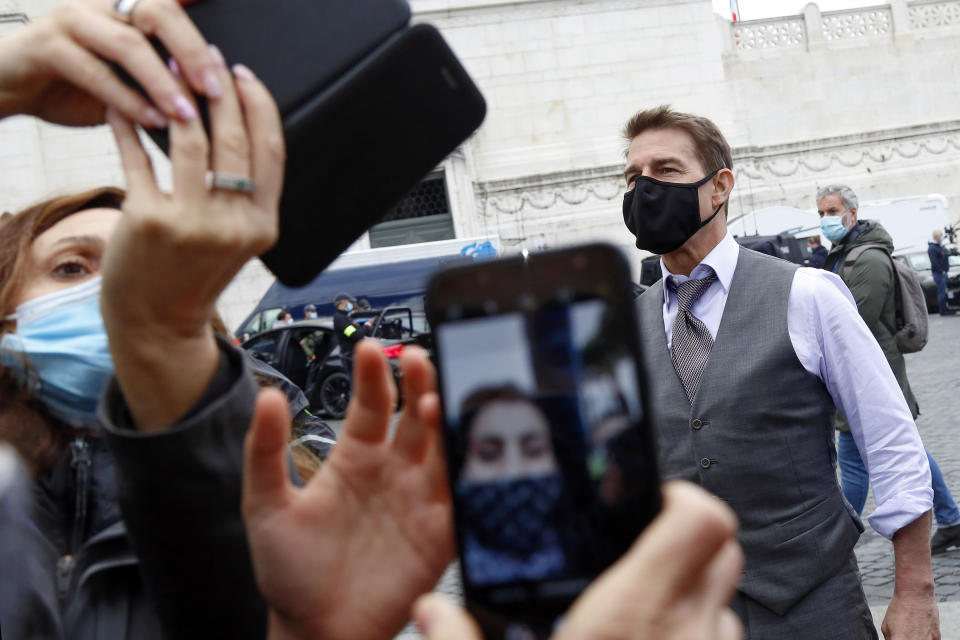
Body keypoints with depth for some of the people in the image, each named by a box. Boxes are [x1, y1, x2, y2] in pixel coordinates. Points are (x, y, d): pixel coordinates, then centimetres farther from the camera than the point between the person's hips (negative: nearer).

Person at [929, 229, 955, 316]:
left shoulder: (939, 246, 16)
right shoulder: (932, 248, -15)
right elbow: (934, 262, -21)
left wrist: (946, 268, 12)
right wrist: (941, 271, -19)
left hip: (943, 272, 10)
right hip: (939, 273, -10)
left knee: (944, 291, 13)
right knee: (941, 292, -7)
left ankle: (946, 308, 19)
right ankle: (943, 310, -4)